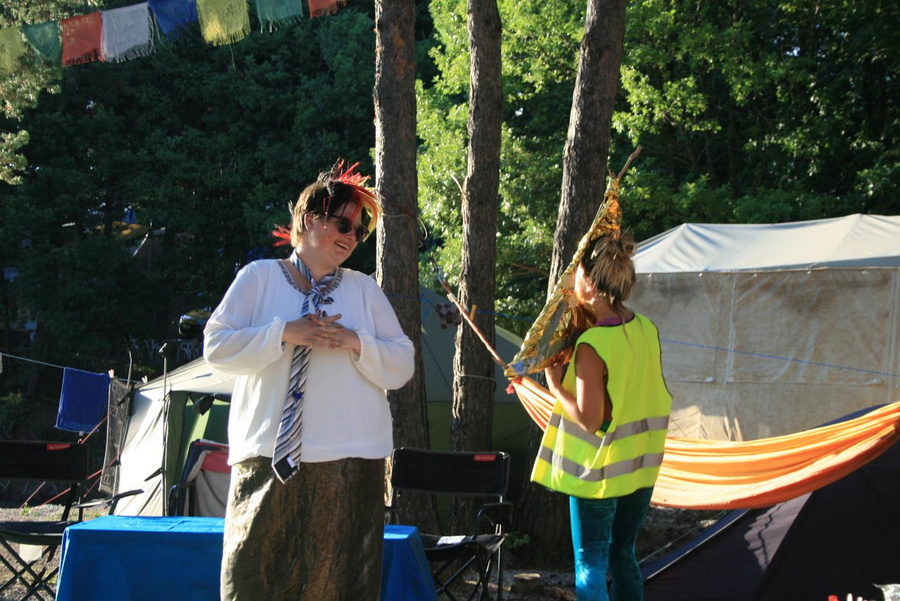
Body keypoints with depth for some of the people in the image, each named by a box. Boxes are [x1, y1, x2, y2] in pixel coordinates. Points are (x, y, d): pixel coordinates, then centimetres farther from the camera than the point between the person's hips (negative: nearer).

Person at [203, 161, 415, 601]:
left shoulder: (365, 289, 13)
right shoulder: (259, 277, 7)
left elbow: (401, 366, 8)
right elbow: (216, 347, -2)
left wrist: (355, 342, -9)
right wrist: (284, 334, -12)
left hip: (349, 465, 2)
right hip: (270, 459, -2)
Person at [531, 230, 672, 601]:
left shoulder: (591, 347, -23)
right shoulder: (647, 329, -1)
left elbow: (588, 419, -23)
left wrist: (556, 386, -7)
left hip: (600, 472, -7)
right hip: (641, 467, 7)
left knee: (590, 567, 2)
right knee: (624, 556, 18)